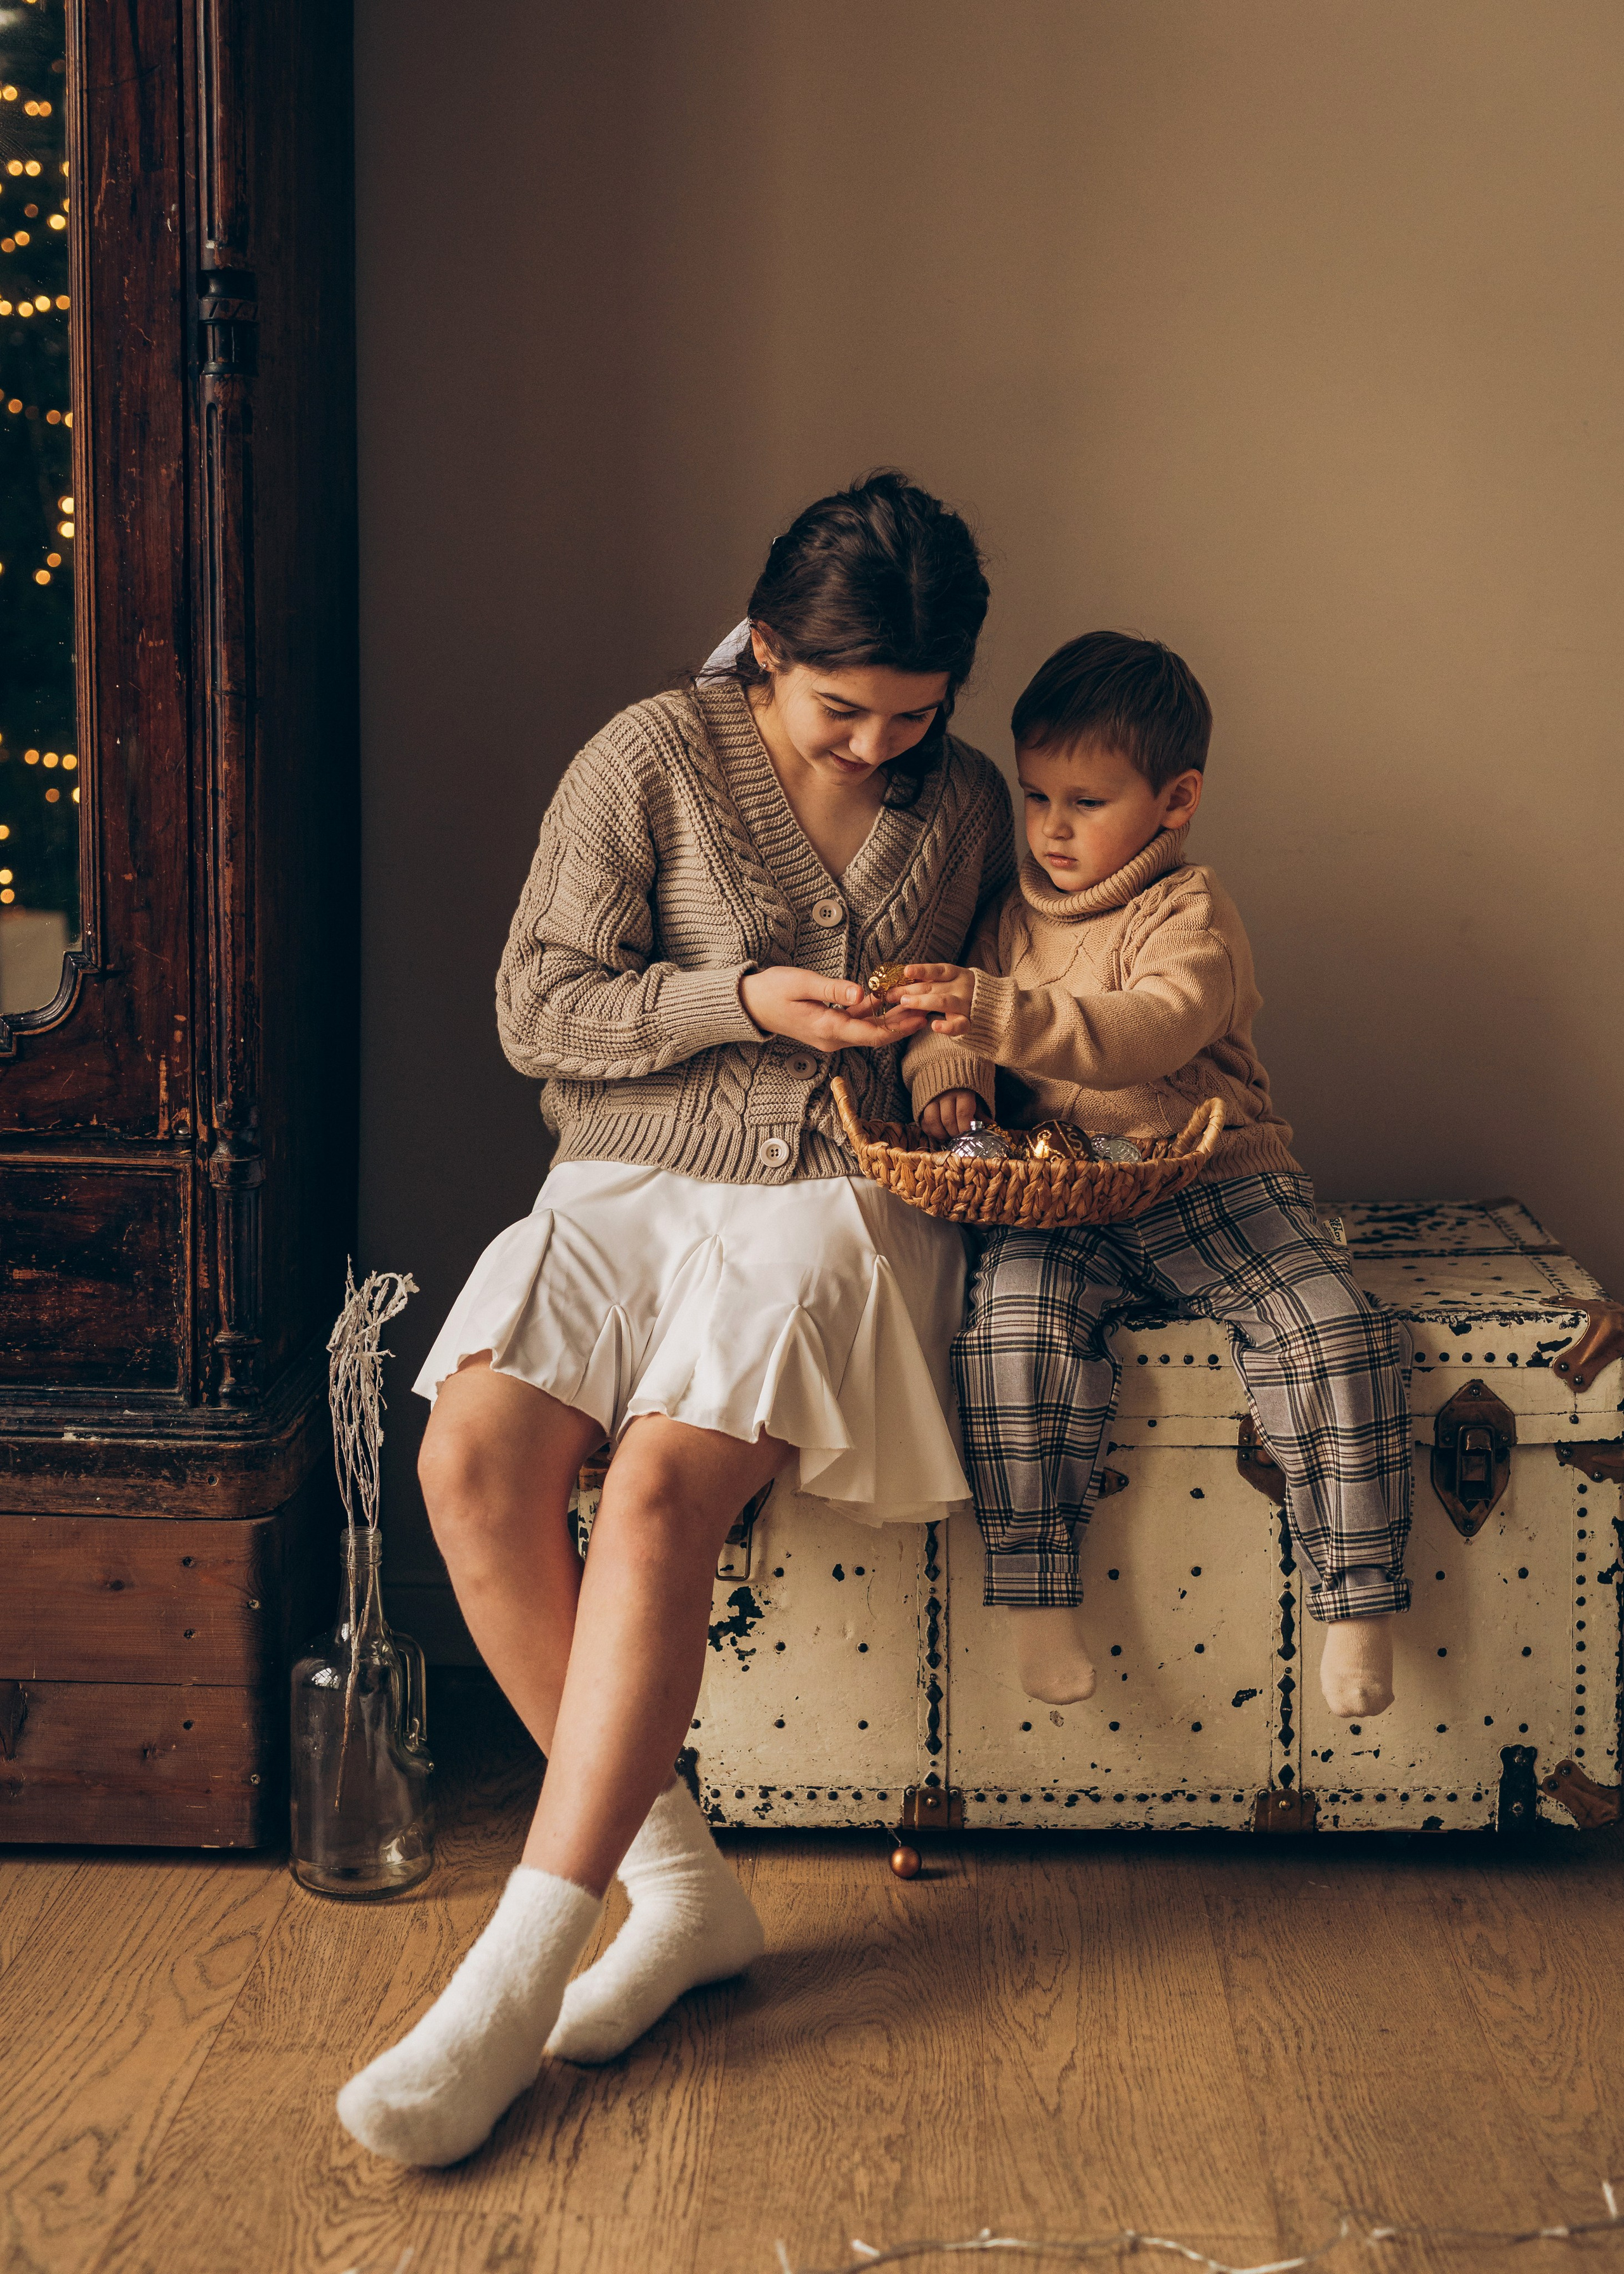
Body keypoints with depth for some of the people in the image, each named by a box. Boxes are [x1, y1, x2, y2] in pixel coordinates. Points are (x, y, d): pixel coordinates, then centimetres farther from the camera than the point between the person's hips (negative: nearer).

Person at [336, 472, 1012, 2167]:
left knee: (658, 1490, -29)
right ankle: (679, 1884, -15)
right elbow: (538, 1008, -2)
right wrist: (746, 1001, -13)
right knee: (473, 1457, -28)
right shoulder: (652, 760, 1)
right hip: (633, 1183, 1)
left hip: (839, 1200, 0)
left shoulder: (962, 803, 12)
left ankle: (515, 1979, -26)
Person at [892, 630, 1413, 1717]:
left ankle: (1358, 1593, -8)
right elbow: (947, 1025, 17)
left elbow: (1150, 1031, -24)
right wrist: (947, 1068, -9)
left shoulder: (1190, 911, -5)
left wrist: (1002, 1014, -38)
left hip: (1216, 1188, -3)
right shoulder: (1012, 914, 14)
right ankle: (1040, 1588, -17)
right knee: (1013, 1329, -28)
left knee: (1338, 1340, -22)